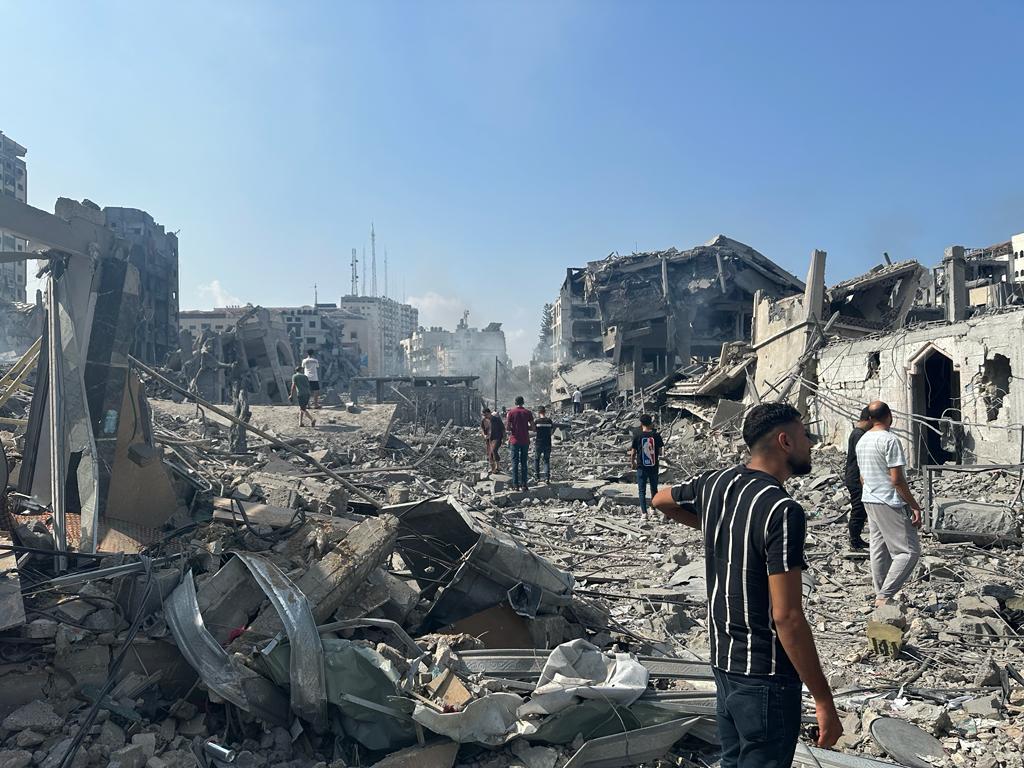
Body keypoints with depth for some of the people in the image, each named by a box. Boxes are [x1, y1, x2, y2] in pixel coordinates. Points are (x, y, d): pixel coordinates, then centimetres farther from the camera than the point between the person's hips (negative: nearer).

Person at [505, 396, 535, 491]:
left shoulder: (511, 412, -5)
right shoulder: (528, 412, 1)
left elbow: (507, 428, -9)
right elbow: (532, 427, 0)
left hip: (514, 440, -2)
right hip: (525, 441, 2)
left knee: (515, 462, 5)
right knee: (524, 463, 8)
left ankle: (515, 484, 3)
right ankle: (523, 484, 7)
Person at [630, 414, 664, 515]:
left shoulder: (637, 436, -9)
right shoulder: (656, 435, -5)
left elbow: (633, 453, -5)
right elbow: (660, 452, -1)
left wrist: (633, 463, 12)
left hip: (641, 467, -2)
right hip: (654, 467, 2)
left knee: (642, 491, 5)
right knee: (654, 489, 18)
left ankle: (644, 513, 0)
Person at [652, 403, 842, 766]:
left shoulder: (714, 483, -1)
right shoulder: (783, 511, -24)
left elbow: (661, 501, 21)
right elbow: (787, 617, -25)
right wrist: (823, 701, -17)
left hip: (723, 658, 8)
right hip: (766, 673, -8)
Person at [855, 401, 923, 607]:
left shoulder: (862, 441, 10)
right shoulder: (890, 440, -16)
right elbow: (897, 480, -19)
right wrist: (915, 506, -12)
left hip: (869, 502, 9)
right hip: (890, 504, -9)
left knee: (878, 552, 12)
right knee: (909, 551, -2)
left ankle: (880, 597, 17)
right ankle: (885, 596, -7)